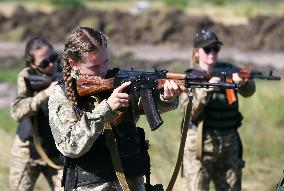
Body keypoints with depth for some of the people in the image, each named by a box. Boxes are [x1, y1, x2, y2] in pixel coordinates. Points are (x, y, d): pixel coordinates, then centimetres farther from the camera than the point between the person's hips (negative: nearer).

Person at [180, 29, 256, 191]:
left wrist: (243, 82, -28)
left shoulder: (228, 70, 7)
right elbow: (189, 112, -13)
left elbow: (249, 91, -5)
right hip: (200, 145, -4)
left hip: (229, 145, 4)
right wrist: (206, 89, -26)